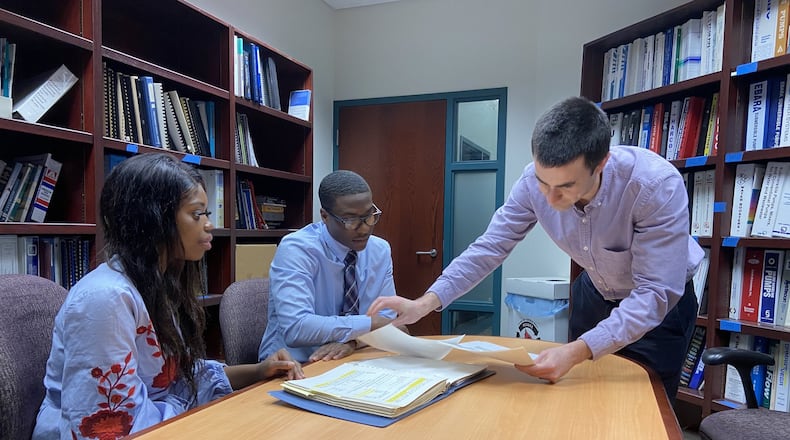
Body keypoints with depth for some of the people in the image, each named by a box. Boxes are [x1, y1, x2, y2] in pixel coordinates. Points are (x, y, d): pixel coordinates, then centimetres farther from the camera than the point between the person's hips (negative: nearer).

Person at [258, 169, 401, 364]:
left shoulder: (381, 251, -1)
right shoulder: (295, 250, -17)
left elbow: (385, 317, 0)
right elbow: (295, 329, -27)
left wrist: (352, 339, -20)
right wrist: (369, 323, -20)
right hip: (293, 366, -4)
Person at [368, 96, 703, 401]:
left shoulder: (657, 186, -36)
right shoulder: (534, 181, -25)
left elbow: (655, 294, -35)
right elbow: (491, 246, -19)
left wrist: (578, 350, -47)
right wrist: (425, 303, -29)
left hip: (661, 302, -3)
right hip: (594, 293, 4)